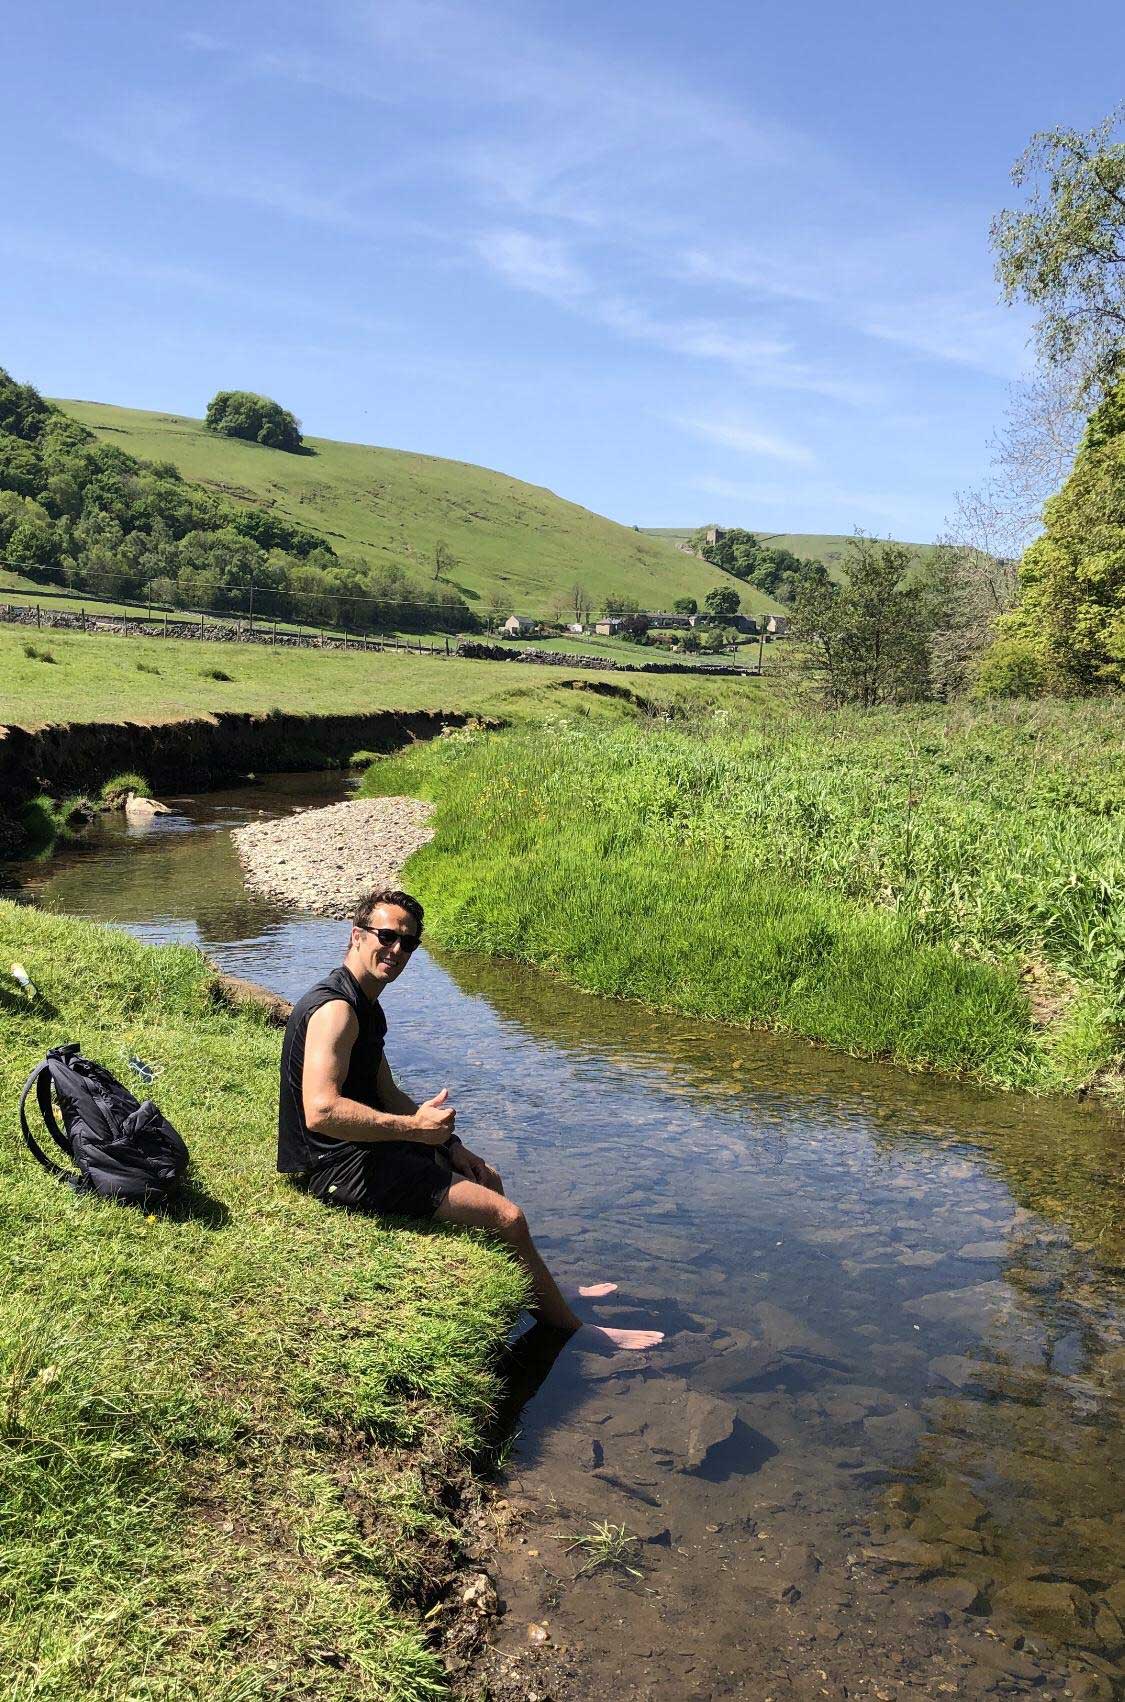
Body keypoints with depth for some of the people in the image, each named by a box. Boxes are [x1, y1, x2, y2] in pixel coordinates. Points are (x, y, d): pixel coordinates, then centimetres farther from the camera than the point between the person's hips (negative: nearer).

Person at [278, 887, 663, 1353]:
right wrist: (414, 1127, -24)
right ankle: (570, 1328, 6)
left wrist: (448, 1142, 7)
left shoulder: (365, 1005, 12)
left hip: (364, 1148, 11)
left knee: (487, 1177, 23)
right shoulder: (335, 1008, -21)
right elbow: (322, 1112, -32)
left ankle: (546, 1291, 35)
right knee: (507, 1216, -11)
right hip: (341, 1169, -11)